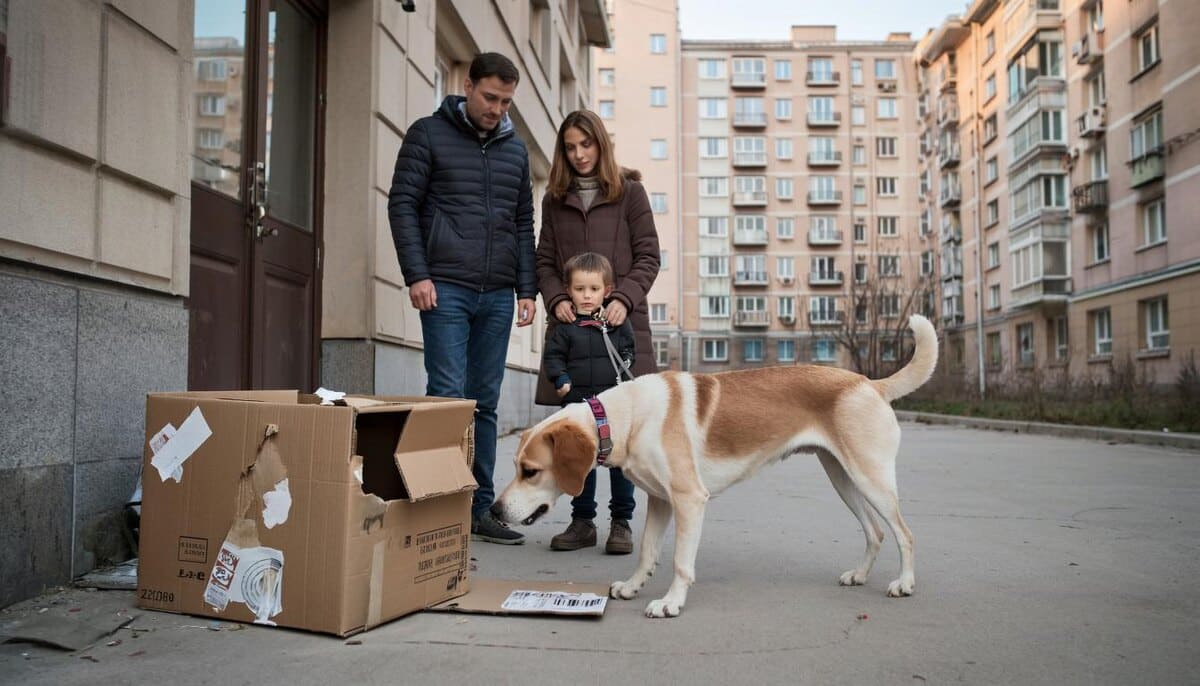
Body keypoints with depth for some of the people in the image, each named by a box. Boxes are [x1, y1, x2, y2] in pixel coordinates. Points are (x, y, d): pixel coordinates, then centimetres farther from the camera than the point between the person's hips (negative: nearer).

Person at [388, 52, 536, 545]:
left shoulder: (515, 149, 17)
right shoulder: (429, 134, 4)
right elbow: (402, 205, -2)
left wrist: (527, 290, 9)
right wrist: (416, 275, -12)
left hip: (498, 295, 5)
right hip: (446, 289, -4)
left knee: (485, 403, 7)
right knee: (448, 397, -8)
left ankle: (480, 509, 15)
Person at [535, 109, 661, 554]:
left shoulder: (629, 192, 6)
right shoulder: (555, 200, 14)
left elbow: (648, 257, 2)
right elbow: (545, 262, 11)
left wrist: (624, 299, -13)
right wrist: (556, 300, -8)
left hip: (620, 321, -2)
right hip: (572, 321, 3)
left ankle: (621, 521, 10)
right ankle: (582, 519, 13)